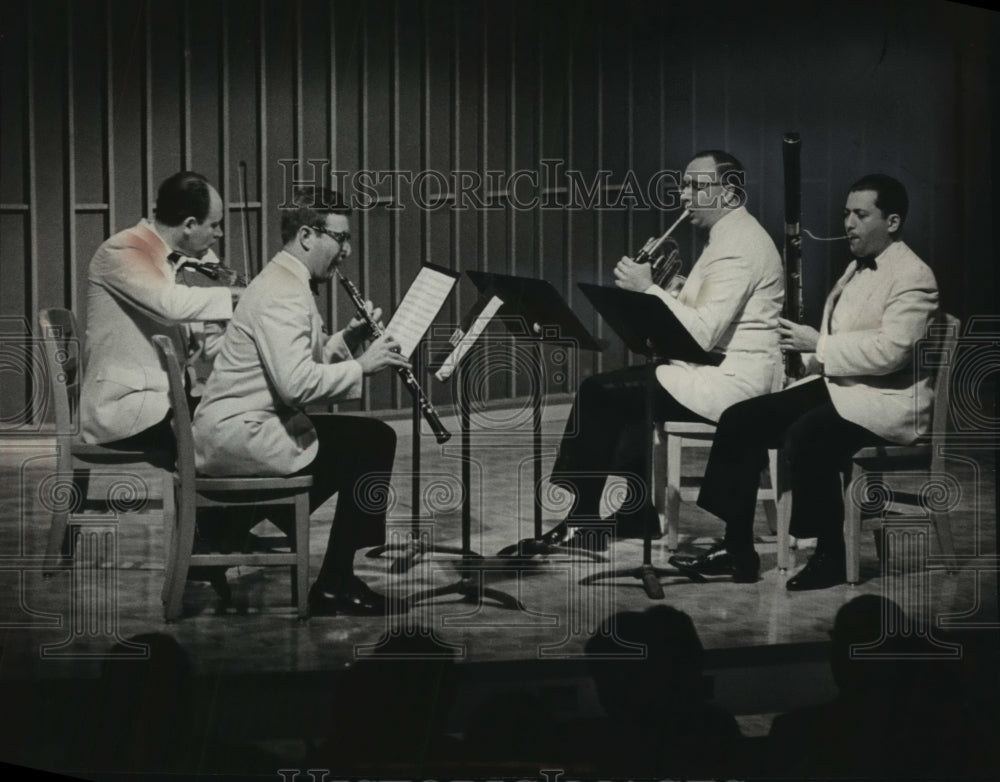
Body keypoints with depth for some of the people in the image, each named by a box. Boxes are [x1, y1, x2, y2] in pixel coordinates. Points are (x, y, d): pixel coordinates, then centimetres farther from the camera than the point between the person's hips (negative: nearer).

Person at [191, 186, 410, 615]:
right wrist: (360, 364, -20)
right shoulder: (282, 292, -19)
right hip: (238, 434, -11)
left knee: (374, 438, 17)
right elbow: (296, 384, -30)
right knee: (371, 443, -11)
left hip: (244, 427, 11)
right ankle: (334, 587, -1)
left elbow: (303, 363, 17)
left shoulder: (286, 283, 14)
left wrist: (346, 340, 3)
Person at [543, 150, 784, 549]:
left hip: (729, 382, -11)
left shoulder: (739, 245, -17)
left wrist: (648, 288, -21)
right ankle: (635, 515, 20)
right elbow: (698, 320, 16)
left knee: (599, 393, -10)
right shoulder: (730, 236, 17)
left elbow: (702, 333, -26)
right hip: (717, 371, 11)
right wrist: (667, 281, 2)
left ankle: (581, 521, 1)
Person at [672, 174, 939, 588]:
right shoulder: (857, 268, 21)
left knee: (804, 437, -34)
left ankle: (830, 558, -16)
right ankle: (737, 550, -3)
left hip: (886, 399, -10)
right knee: (740, 420, -5)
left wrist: (819, 345, -19)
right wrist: (809, 352, 6)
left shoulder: (912, 276, -10)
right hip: (836, 383, 10)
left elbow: (889, 350, -24)